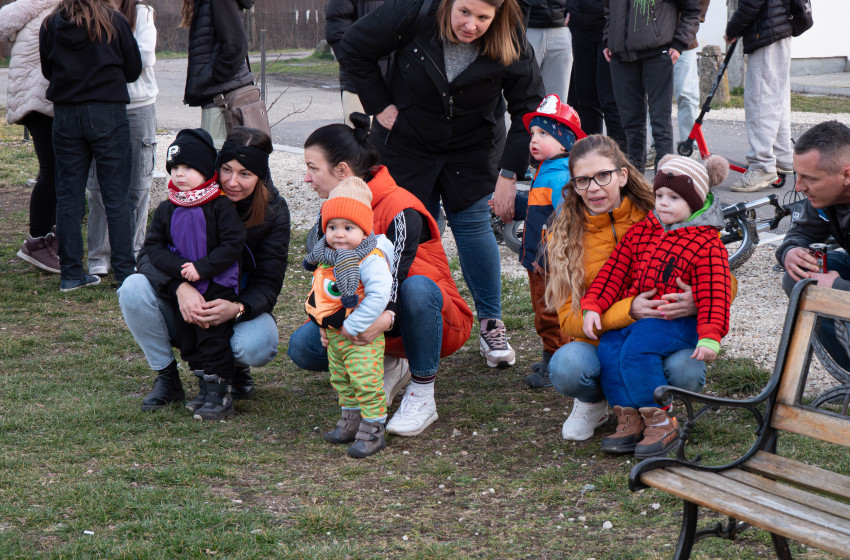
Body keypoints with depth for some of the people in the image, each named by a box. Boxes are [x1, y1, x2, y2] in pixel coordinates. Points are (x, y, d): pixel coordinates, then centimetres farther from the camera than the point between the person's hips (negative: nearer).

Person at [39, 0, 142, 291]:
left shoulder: (50, 25, 2)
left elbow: (47, 70, 12)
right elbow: (134, 70, 2)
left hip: (65, 114, 3)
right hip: (108, 113, -3)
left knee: (68, 195, 9)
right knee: (116, 196, 1)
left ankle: (71, 273, 11)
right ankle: (124, 273, 0)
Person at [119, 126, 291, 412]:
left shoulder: (273, 212, -13)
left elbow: (268, 284, -15)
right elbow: (149, 254, -19)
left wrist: (236, 309, -38)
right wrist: (180, 287, -41)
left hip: (241, 306, -1)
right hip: (184, 304, 1)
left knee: (257, 345, -35)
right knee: (134, 289, -28)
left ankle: (235, 368, 6)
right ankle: (166, 378, -8)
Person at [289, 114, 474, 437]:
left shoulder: (400, 210, -23)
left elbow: (397, 278, -33)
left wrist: (385, 319, -54)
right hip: (368, 317, 6)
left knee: (417, 287, -41)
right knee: (302, 346, -17)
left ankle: (422, 397, -24)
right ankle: (388, 366, 7)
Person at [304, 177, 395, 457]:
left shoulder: (371, 259, -22)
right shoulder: (326, 258, 4)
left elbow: (379, 295, -30)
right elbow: (320, 291, 19)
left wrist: (353, 326, -26)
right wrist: (324, 328, 13)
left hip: (362, 338, -9)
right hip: (334, 334, 9)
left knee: (366, 382, -8)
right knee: (341, 379, 19)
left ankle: (372, 430, 2)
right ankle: (351, 421, 35)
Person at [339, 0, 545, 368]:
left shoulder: (510, 43, -23)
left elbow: (529, 108, -14)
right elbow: (353, 49, -11)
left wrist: (509, 173, -19)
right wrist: (379, 106, -12)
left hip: (471, 150, 0)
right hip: (406, 142, 0)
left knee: (473, 224, -2)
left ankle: (491, 324, 11)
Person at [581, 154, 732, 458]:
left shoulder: (706, 243, -6)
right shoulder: (640, 232, 13)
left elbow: (713, 295, -11)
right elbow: (614, 271, 12)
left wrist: (710, 337, -21)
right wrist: (592, 306, 1)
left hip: (679, 319, -6)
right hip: (634, 313, 7)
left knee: (637, 349, -29)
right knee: (609, 349, -18)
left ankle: (662, 423, -17)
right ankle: (629, 421, -8)